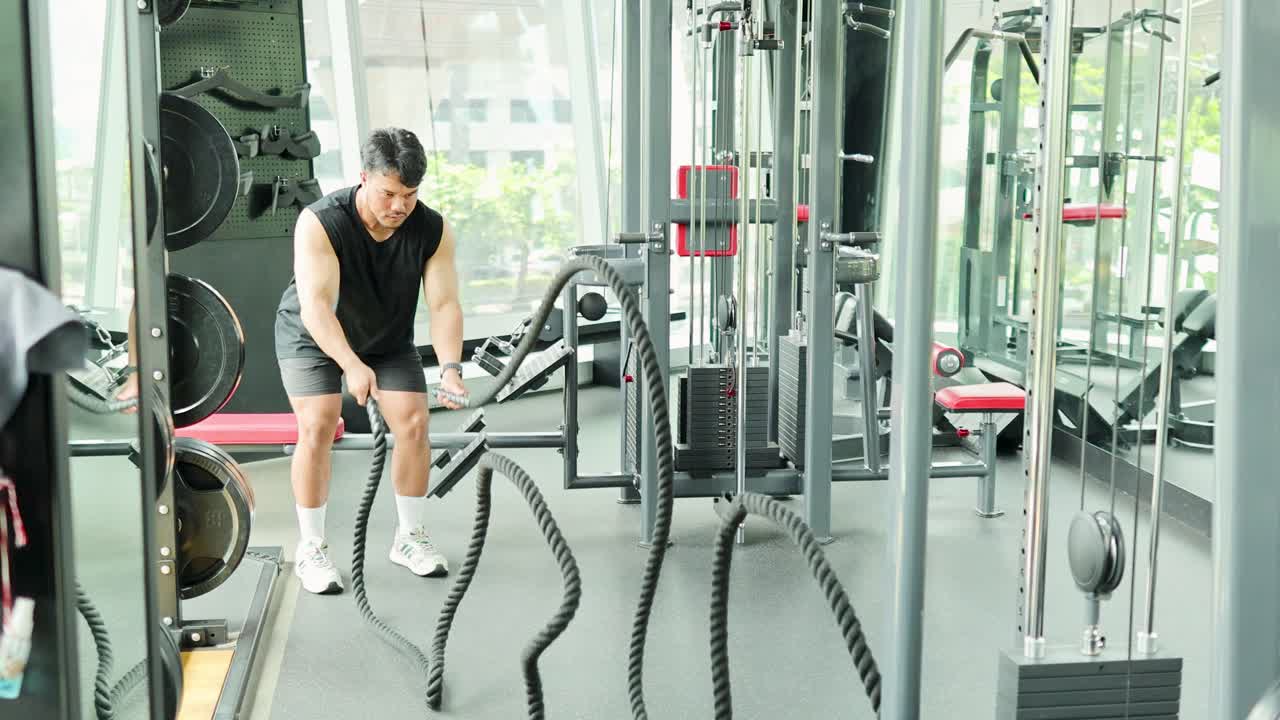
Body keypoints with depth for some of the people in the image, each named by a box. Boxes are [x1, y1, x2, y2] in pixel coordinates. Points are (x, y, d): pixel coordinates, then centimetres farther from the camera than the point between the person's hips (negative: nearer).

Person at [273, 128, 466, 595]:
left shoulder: (432, 230, -23)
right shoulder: (320, 223, -34)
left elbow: (444, 304, -25)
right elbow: (316, 307, -41)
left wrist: (450, 368, -41)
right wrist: (351, 366, -56)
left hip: (388, 337, 3)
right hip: (312, 336, -3)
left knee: (413, 423, -7)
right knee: (318, 426, -18)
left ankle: (410, 538, 10)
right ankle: (311, 548, -6)